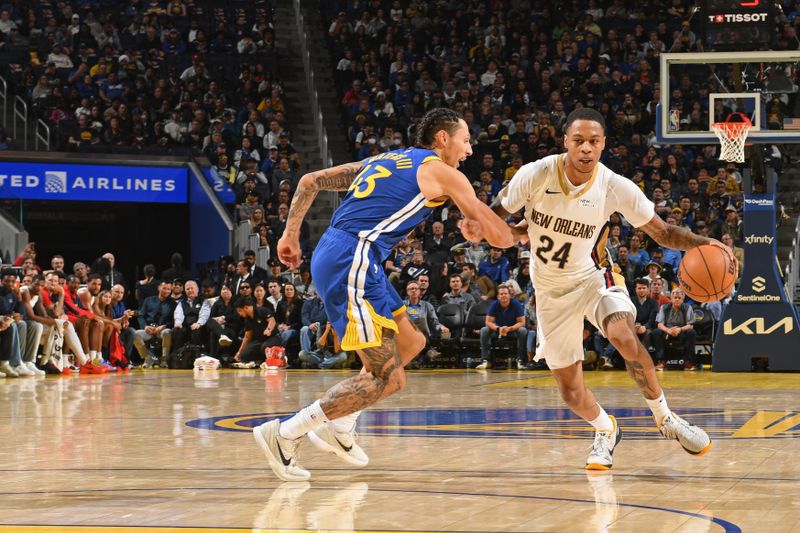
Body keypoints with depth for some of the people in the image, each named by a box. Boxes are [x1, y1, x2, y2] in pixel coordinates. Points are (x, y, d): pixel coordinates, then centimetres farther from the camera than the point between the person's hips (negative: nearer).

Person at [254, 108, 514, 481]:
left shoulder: (384, 160, 25)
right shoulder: (441, 172, 3)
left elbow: (310, 181, 24)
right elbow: (502, 238, 2)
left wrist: (291, 234, 25)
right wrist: (473, 227, 24)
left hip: (331, 255, 9)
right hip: (351, 264, -9)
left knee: (410, 343, 20)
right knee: (388, 379, -9)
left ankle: (339, 430, 23)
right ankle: (284, 434, -8)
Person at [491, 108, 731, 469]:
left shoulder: (616, 188, -18)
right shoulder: (536, 175, -19)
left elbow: (662, 232, -10)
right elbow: (492, 217, -4)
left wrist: (701, 243, -28)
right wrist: (513, 233, -26)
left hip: (593, 275, -1)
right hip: (551, 289, 1)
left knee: (624, 336, -33)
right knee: (570, 390, 2)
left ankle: (664, 418, -12)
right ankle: (605, 430, 36)